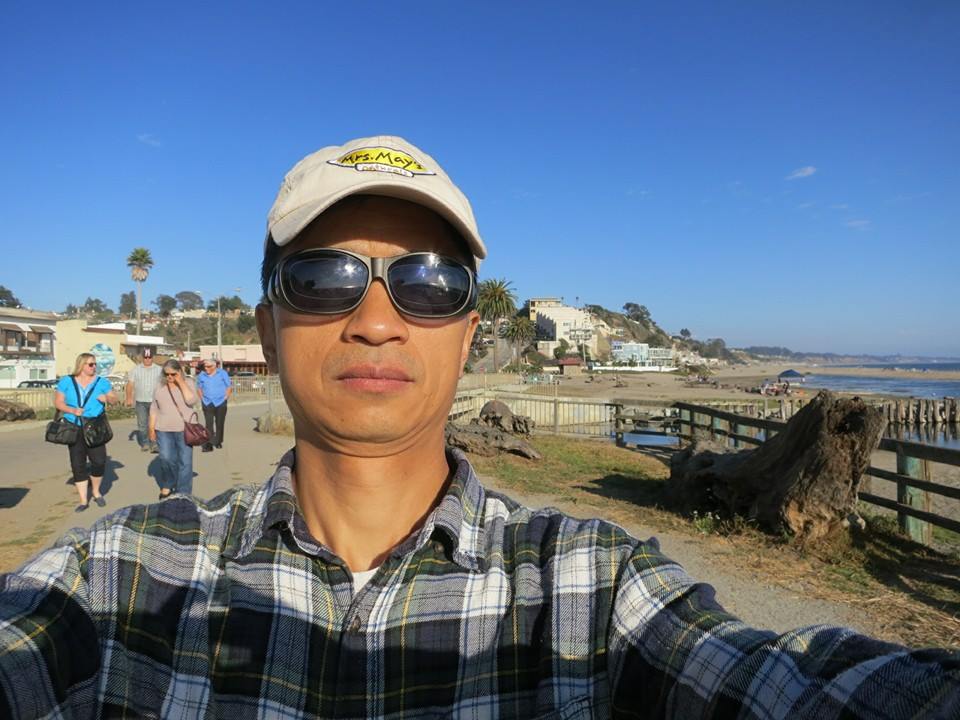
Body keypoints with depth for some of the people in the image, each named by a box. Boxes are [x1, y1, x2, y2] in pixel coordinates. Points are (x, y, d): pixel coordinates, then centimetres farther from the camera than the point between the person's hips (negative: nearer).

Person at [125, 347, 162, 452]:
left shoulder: (159, 370, 5)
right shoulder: (136, 370, 6)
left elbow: (163, 384, 6)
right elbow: (130, 385, 3)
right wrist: (129, 398, -5)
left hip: (154, 401, -1)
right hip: (140, 401, 1)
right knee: (142, 424, 5)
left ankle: (154, 444, -3)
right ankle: (145, 444, 14)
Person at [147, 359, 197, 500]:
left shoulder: (188, 383, 0)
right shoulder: (159, 387, 6)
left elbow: (191, 400, -16)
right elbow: (154, 409, 9)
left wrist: (181, 382, -14)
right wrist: (151, 428, 6)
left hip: (185, 430, -2)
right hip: (164, 430, 2)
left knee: (185, 462, 1)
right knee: (166, 459, -4)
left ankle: (183, 493, 10)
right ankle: (167, 486, 21)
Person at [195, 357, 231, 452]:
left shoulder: (222, 373, -2)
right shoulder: (201, 375, 3)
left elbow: (229, 386, 2)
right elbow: (199, 388, 15)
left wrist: (225, 397, -4)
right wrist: (202, 398, 4)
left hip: (220, 403, -1)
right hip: (207, 404, 1)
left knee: (219, 424, 8)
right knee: (209, 424, -6)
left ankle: (218, 442, 22)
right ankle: (208, 445, -7)